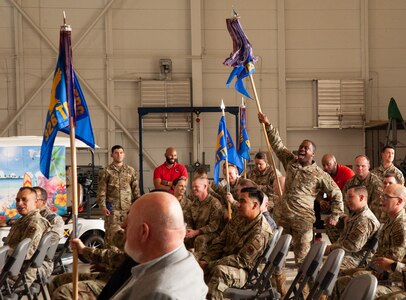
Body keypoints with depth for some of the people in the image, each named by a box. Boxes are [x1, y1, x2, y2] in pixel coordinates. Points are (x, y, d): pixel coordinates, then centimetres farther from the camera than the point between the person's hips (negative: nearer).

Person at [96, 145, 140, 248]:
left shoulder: (131, 171, 11)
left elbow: (136, 189, 12)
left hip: (128, 207, 3)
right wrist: (103, 206, -8)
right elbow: (101, 190, -1)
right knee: (111, 232, -8)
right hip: (112, 207, -3)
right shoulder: (106, 171, 3)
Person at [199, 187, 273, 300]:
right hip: (224, 262, 9)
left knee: (219, 271, -38)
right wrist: (205, 260, -10)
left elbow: (242, 260, -22)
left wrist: (209, 266, -21)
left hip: (245, 271, -9)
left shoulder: (261, 231, -21)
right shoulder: (237, 220, 6)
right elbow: (219, 242, 9)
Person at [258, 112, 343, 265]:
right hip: (282, 214, 4)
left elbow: (336, 194, 5)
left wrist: (334, 215, 0)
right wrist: (267, 125, 5)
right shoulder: (291, 161, 11)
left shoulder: (319, 175, 0)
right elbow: (277, 144, 12)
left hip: (303, 218, -4)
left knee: (302, 253, -4)